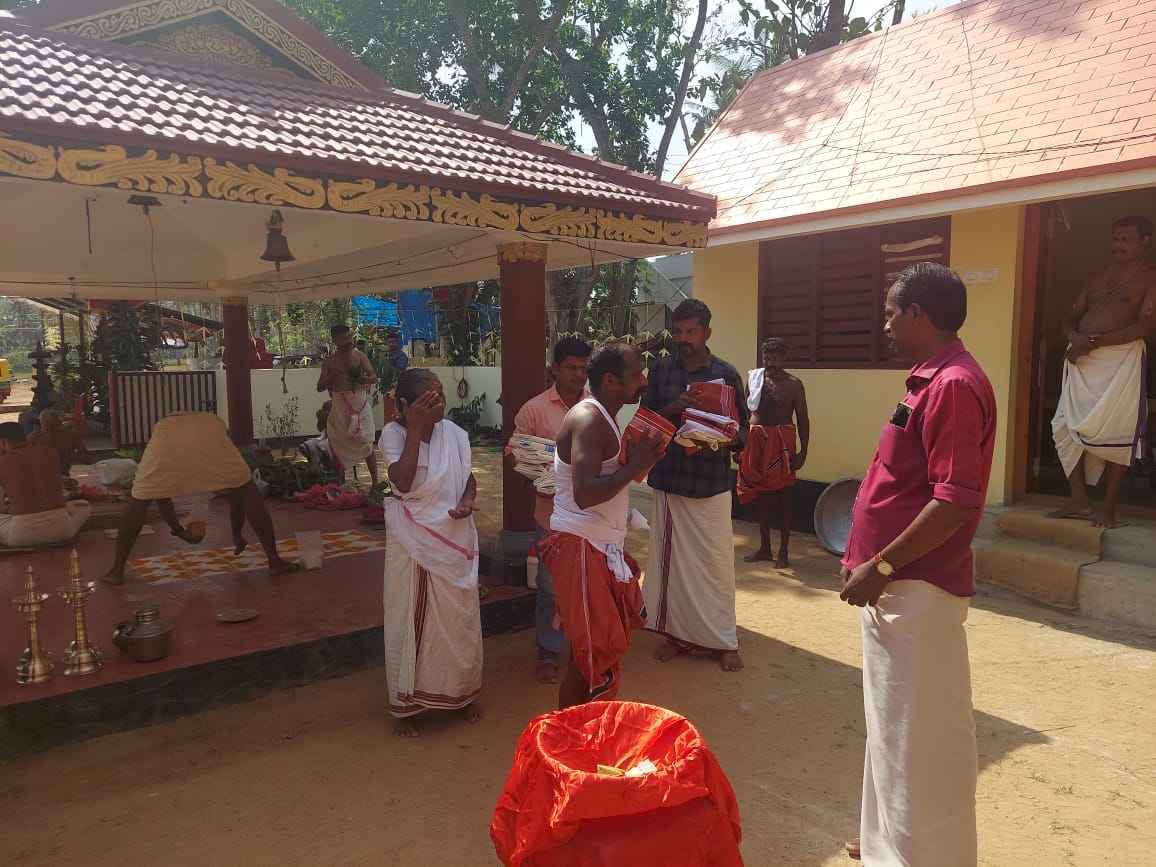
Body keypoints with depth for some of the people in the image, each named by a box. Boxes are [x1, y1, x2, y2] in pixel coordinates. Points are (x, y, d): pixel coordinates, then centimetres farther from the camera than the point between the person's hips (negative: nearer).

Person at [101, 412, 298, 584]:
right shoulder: (216, 423, 43)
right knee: (248, 492, 18)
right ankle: (275, 562, 19)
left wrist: (178, 530, 58)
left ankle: (117, 571, 26)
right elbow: (237, 486, 42)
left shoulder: (161, 426, 45)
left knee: (138, 500, 24)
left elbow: (159, 490, 47)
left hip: (166, 443, 1)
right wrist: (237, 534, 52)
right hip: (210, 437, -1)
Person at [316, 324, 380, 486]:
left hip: (360, 403, -1)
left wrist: (364, 379, -25)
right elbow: (320, 387, 4)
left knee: (367, 445, -1)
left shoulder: (359, 355, 3)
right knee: (338, 447, 3)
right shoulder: (330, 361, 4)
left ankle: (375, 482, 5)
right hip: (340, 406, 1)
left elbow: (374, 377, -2)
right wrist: (332, 376, -15)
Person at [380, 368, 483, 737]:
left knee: (458, 619, 14)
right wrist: (415, 427, -24)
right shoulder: (394, 433, -11)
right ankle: (405, 705, 25)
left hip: (454, 541, 3)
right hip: (411, 542, -3)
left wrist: (467, 500, -14)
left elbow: (469, 476, 8)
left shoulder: (453, 432, -1)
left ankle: (461, 693, 35)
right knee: (409, 621, 7)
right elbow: (403, 482, -26)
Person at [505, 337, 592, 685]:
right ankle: (548, 654, 24)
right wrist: (535, 479, -18)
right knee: (551, 587, 7)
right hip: (553, 512, -2)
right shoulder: (535, 408, -4)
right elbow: (512, 453, -2)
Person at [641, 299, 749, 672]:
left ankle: (724, 640, 18)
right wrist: (674, 408, -16)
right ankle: (678, 633, 24)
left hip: (711, 481, -2)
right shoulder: (660, 369, 4)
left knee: (716, 561, 3)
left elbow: (743, 425, 1)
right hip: (669, 477, 2)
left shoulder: (726, 374, -2)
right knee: (671, 558, 9)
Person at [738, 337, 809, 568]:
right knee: (760, 494, 11)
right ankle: (764, 548, 23)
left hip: (782, 442, -3)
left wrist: (803, 451, -8)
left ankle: (783, 551, 11)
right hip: (756, 440, 4)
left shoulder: (793, 384, -1)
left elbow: (803, 419, -1)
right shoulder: (754, 378, 7)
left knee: (785, 495, 3)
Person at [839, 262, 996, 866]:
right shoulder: (931, 379, 12)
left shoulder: (953, 385, -19)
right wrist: (867, 559, 18)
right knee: (894, 725, 21)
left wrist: (879, 568, -20)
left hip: (917, 589, -10)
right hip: (898, 584, 10)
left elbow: (955, 501, -26)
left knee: (918, 734, 4)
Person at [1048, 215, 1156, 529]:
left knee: (1116, 433, -5)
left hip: (1121, 359, -6)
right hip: (1081, 360, 6)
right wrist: (1074, 336, -8)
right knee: (1067, 427, 2)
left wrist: (1093, 341, -17)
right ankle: (1080, 499, 11)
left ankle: (1107, 507, 1)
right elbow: (1071, 317, 17)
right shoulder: (1095, 279, 21)